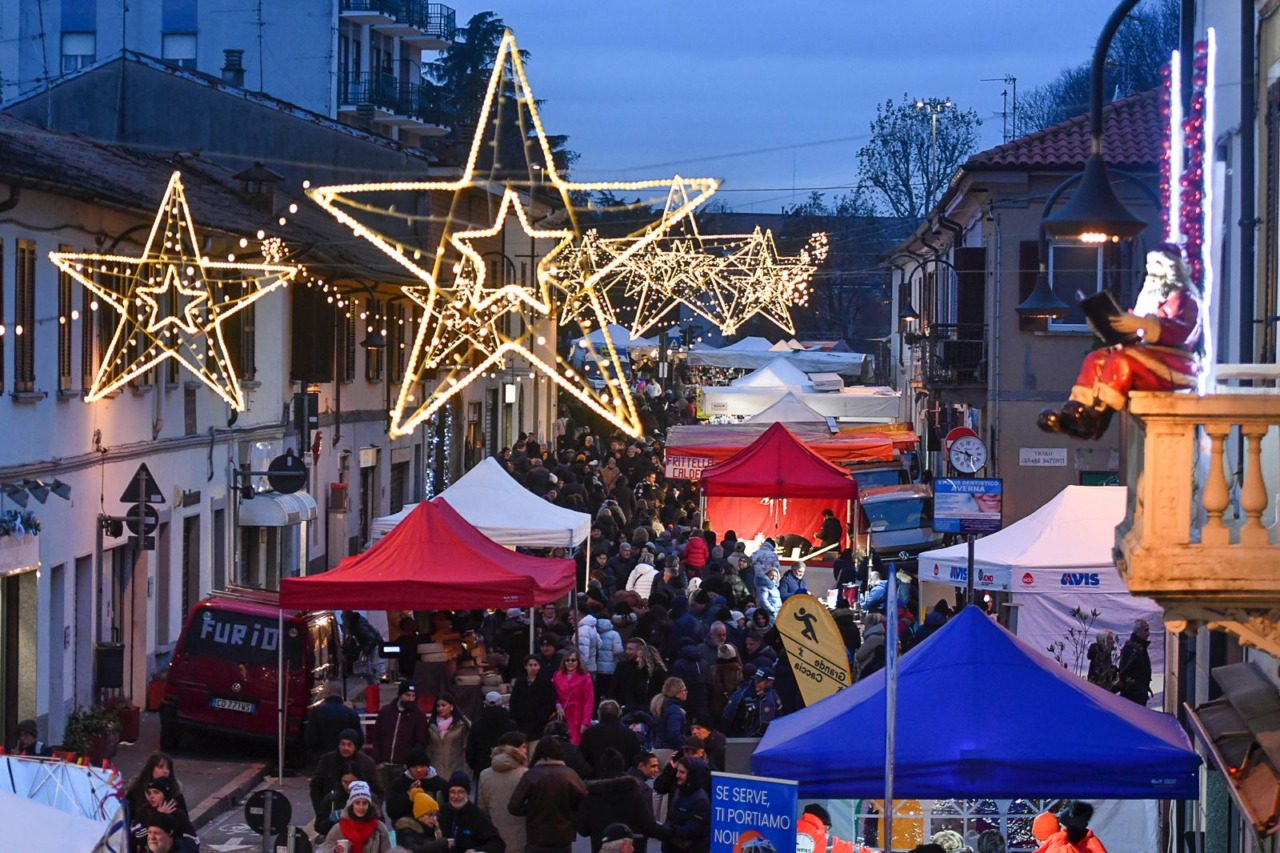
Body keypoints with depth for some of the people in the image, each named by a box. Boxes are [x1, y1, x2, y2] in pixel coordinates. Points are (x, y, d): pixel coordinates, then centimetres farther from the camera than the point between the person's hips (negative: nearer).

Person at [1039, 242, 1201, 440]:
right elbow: (1135, 332, 18)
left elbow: (1184, 332, -19)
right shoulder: (1149, 295, 23)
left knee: (1121, 361, -31)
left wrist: (1143, 324, -29)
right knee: (1096, 358, -14)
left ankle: (1096, 416, -39)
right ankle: (1080, 411, -33)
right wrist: (1117, 333, -5)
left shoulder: (1186, 298, -1)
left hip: (1173, 366, -8)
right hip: (1145, 354, 8)